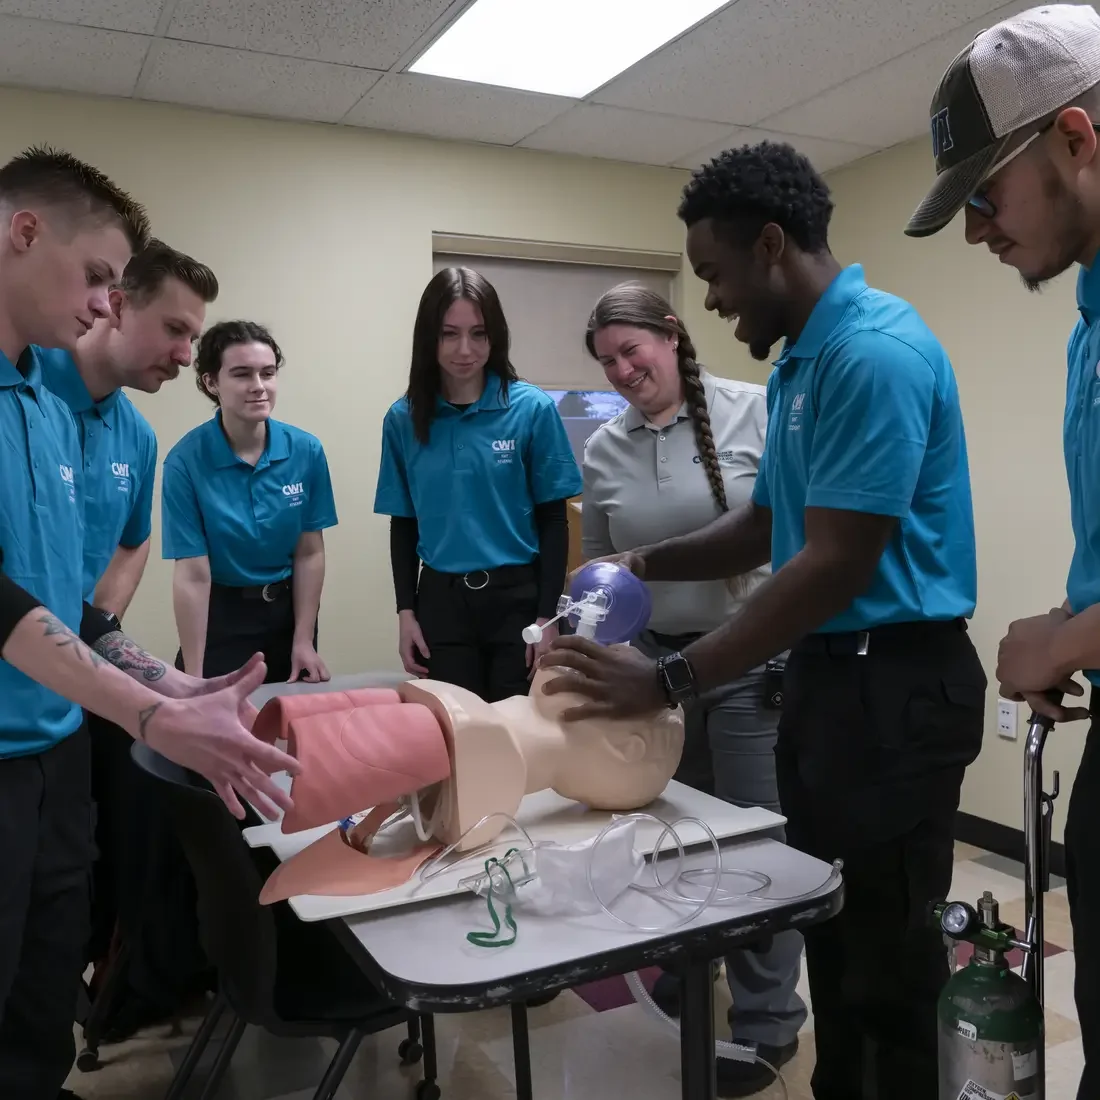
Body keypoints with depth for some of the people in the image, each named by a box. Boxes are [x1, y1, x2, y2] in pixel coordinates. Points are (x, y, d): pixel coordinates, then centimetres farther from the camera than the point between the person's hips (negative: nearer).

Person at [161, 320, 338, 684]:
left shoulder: (306, 451, -10)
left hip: (289, 611, 3)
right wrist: (194, 679, -19)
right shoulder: (185, 461, -18)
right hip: (222, 617, -3)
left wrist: (303, 641, -7)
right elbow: (193, 576, -19)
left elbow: (309, 553, -5)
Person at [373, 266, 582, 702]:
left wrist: (547, 615, -7)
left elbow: (553, 520, -3)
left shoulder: (533, 409, -5)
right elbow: (403, 524, 8)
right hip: (442, 601, 2)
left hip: (518, 597, -1)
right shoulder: (403, 419, 2)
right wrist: (406, 611, 2)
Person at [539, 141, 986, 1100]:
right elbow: (764, 526, 18)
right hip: (825, 673, 10)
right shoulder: (799, 364, 12)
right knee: (831, 934, 20)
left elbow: (835, 567, -24)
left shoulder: (874, 351, -19)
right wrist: (641, 565, 5)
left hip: (896, 685, -10)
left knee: (886, 957, 5)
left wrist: (667, 683, -22)